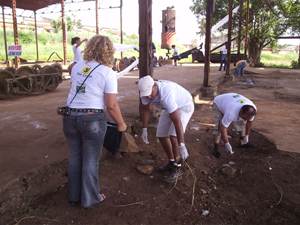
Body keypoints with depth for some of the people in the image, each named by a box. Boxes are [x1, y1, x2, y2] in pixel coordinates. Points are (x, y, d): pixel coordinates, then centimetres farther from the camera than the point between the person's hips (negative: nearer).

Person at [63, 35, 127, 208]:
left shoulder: (77, 67, 8)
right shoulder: (108, 73, -8)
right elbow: (111, 105, -11)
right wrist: (121, 124, 2)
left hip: (70, 117, 5)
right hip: (92, 119, -5)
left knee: (75, 158, 19)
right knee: (91, 161, 10)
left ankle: (74, 196, 35)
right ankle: (90, 198, 26)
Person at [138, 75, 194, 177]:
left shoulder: (166, 95, -43)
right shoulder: (146, 90, -21)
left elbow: (177, 121, -44)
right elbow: (145, 109, -3)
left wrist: (182, 146, -43)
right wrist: (144, 129, -5)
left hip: (184, 106, -7)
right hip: (170, 107, 7)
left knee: (173, 136, -21)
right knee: (161, 135, 2)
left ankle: (177, 164, 2)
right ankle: (172, 162, 21)